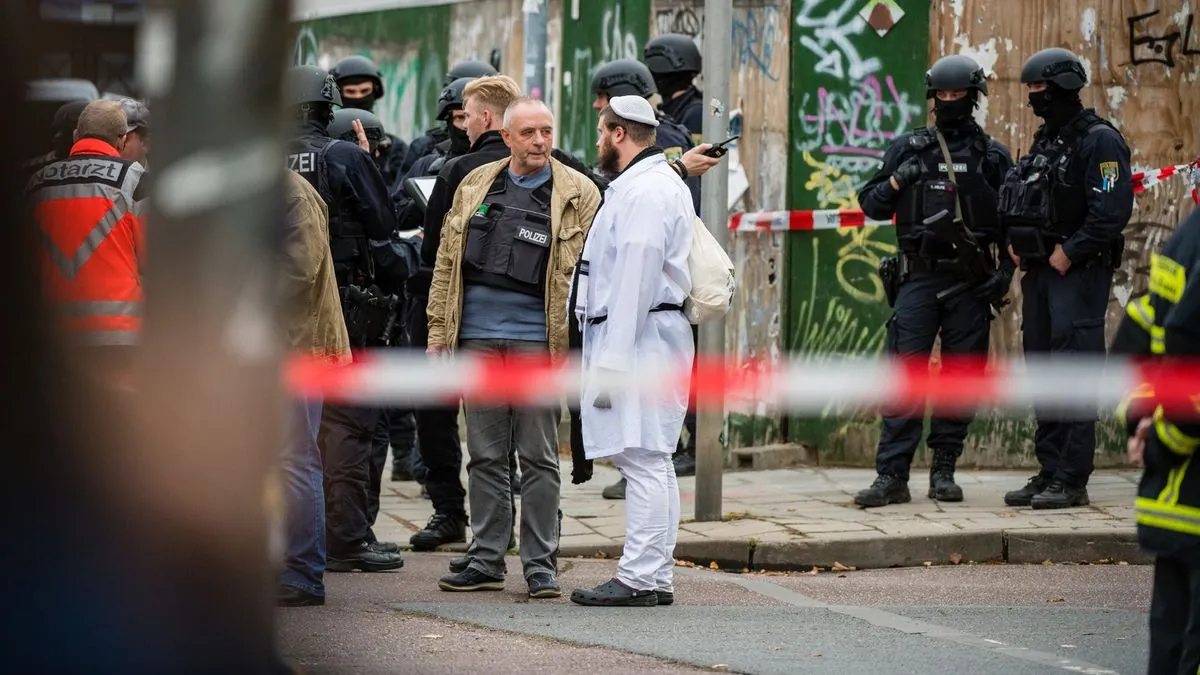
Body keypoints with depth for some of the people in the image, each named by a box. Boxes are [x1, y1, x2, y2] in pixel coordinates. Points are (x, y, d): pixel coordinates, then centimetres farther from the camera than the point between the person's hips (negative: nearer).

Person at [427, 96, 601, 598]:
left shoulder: (578, 194, 0)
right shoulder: (475, 186, 11)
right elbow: (448, 262, 14)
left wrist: (574, 345, -9)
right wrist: (439, 333, 8)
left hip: (538, 338, -3)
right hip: (478, 336, 3)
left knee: (539, 458, 1)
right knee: (486, 456, 8)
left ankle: (540, 565, 6)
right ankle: (487, 561, 15)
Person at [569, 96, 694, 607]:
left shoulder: (644, 192, -13)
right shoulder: (658, 185, 21)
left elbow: (634, 281, -19)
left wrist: (611, 361, -20)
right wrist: (607, 356, 22)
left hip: (640, 336, -11)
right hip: (649, 339, 11)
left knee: (643, 460, -11)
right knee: (650, 462, 11)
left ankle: (640, 579, -13)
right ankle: (655, 578, 13)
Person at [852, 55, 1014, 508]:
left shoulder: (993, 156, 9)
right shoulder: (908, 149, 10)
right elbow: (871, 205, 11)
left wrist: (1006, 270, -3)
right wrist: (895, 182, -8)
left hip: (970, 282, 0)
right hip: (919, 278, 0)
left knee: (961, 375, 2)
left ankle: (944, 471, 10)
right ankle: (892, 475, -9)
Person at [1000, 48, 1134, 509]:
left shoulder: (1099, 141, -9)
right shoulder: (1044, 143, 18)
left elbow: (1112, 209, -19)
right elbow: (1020, 205, 24)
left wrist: (1069, 251, -18)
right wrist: (1015, 241, 6)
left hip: (1078, 274, -9)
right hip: (1039, 272, 9)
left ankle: (1072, 480, -11)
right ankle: (1050, 473, 16)